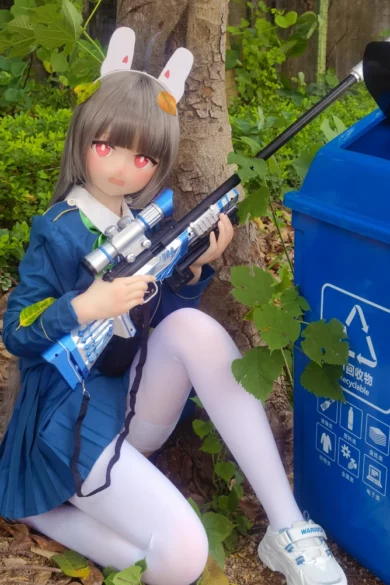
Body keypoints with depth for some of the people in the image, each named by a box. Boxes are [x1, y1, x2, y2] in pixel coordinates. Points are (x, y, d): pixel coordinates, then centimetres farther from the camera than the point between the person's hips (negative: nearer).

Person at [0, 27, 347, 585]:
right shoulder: (60, 233, -15)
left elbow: (159, 314, 7)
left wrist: (194, 267, -10)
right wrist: (85, 306, -30)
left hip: (136, 402, 6)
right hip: (72, 412, -6)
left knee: (193, 326, -26)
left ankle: (288, 527, -21)